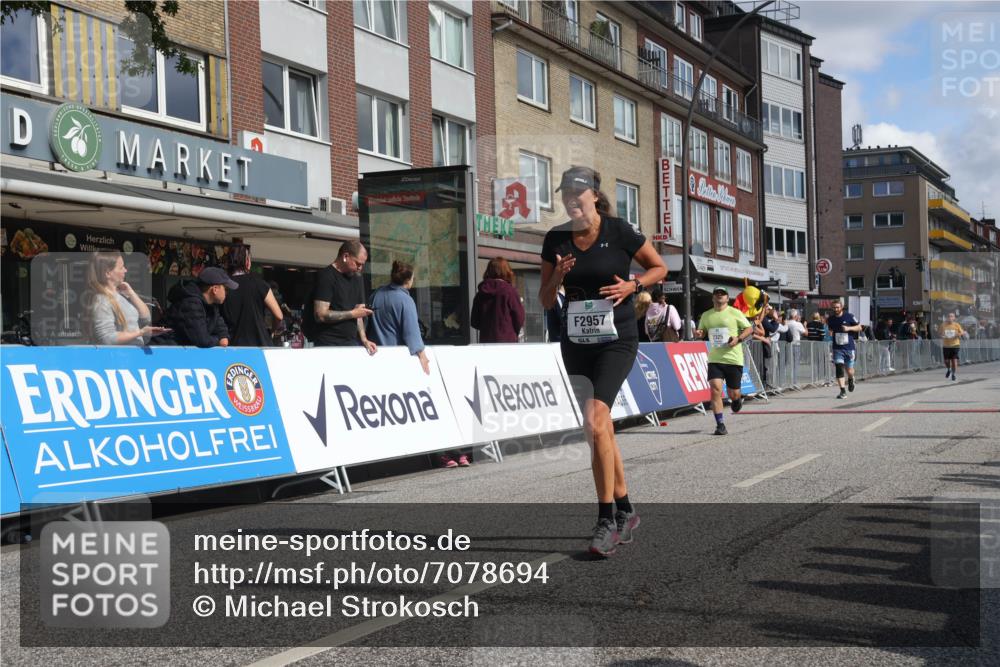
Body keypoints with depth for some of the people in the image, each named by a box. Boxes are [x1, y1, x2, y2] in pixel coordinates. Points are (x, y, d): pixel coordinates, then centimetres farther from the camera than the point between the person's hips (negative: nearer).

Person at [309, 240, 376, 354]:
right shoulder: (326, 276, -7)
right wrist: (352, 313, -10)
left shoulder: (357, 278, 15)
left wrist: (364, 340, 2)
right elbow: (320, 315, -16)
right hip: (328, 345, -6)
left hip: (352, 344, 6)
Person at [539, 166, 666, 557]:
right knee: (599, 429, 10)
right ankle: (625, 510, 25)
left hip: (616, 340, -5)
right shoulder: (556, 240, 4)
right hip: (575, 343, 5)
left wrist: (633, 286, -12)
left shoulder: (619, 232, -7)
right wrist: (557, 277, -11)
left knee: (596, 421, -21)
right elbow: (545, 301, 8)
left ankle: (607, 520, -14)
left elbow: (659, 267, 6)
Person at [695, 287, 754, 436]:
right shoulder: (706, 315, 9)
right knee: (715, 390, -15)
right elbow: (703, 332, 19)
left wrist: (738, 339, -16)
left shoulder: (735, 313, -1)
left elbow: (749, 329, 1)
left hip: (734, 359, -2)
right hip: (714, 359, 2)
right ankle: (720, 425, -8)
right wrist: (699, 334, -5)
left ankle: (737, 400, 44)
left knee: (733, 394, 4)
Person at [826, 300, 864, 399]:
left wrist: (849, 328, -15)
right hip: (837, 349, 1)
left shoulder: (849, 316, -6)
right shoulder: (831, 319, 3)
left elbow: (859, 327, 2)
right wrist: (830, 332, -2)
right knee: (839, 369, -13)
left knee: (849, 370, 6)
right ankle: (843, 391, -9)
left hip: (849, 348, -1)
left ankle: (851, 380, 43)